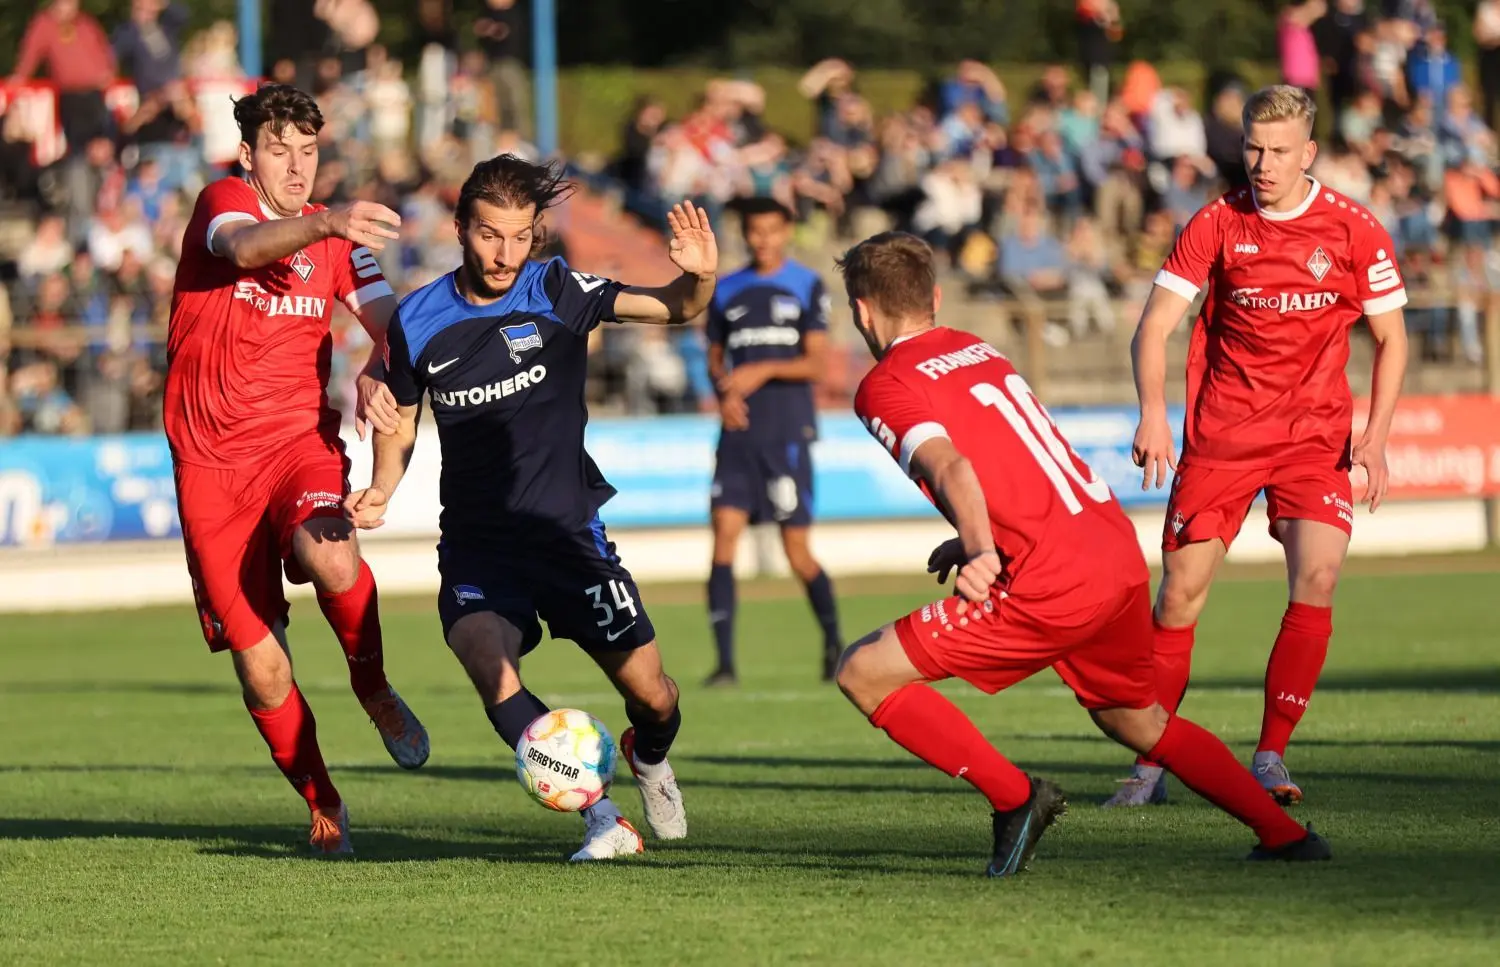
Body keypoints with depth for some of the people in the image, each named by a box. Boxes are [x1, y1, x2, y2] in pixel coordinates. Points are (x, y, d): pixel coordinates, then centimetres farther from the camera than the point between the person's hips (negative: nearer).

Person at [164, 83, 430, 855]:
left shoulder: (338, 238, 10)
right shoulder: (222, 203, -3)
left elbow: (394, 327, 6)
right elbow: (243, 248, -27)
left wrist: (375, 376, -19)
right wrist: (326, 226, -46)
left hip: (301, 443, 1)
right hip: (212, 464, -1)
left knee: (332, 564, -33)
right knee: (259, 668, -2)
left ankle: (373, 688, -4)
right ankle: (323, 806, 20)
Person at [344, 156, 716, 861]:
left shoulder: (557, 292, -8)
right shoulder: (419, 321, -3)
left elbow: (671, 307, -14)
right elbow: (401, 420, 13)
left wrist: (699, 277, -37)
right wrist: (379, 492, -5)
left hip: (569, 531, 0)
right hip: (477, 543, 0)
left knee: (652, 694, -1)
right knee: (487, 663, -29)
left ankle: (647, 756, 38)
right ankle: (601, 816, -24)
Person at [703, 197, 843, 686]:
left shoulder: (807, 286, 2)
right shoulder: (726, 291, 13)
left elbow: (815, 363, -4)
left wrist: (763, 371, -18)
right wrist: (725, 390, -3)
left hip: (788, 431, -3)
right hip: (739, 431, 3)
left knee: (796, 549, -2)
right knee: (724, 533, -10)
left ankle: (833, 641, 21)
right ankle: (725, 661, -11)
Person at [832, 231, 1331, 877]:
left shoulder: (885, 387, -4)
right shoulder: (980, 350, 20)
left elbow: (950, 465, -22)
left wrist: (980, 552, -36)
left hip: (1054, 590, -8)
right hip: (1122, 556, 8)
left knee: (863, 674, -3)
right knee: (1136, 720, 31)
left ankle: (1014, 797, -5)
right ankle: (1285, 834, 31)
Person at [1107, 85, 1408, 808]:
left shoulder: (1355, 230, -4)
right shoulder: (1216, 225, -4)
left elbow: (1390, 339, 4)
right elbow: (1154, 325, -6)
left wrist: (1374, 438, -7)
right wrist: (1153, 412, -23)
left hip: (1315, 438, 0)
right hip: (1220, 434, 0)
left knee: (1316, 579, -19)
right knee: (1179, 591, -2)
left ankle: (1270, 757, -8)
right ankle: (1149, 764, 9)